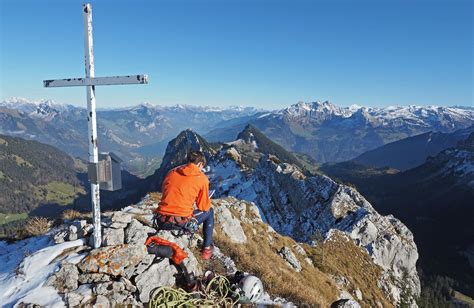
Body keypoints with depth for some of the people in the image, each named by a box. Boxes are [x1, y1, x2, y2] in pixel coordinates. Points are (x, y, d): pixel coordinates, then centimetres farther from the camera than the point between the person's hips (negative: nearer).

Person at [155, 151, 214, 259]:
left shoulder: (172, 172, 9)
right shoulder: (202, 178, -4)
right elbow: (204, 207, 1)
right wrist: (206, 202, 25)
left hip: (161, 220, 5)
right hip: (182, 222, -5)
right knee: (209, 211, 22)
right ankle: (206, 249, 26)